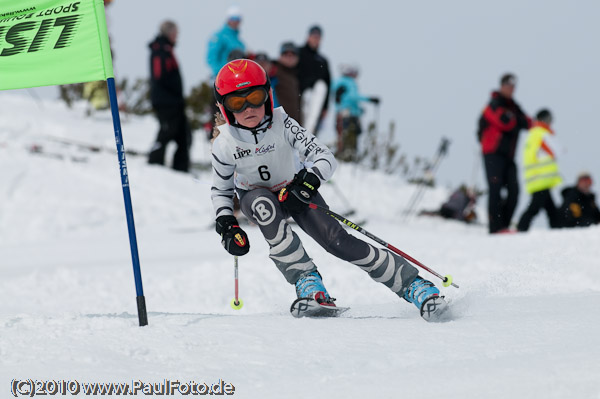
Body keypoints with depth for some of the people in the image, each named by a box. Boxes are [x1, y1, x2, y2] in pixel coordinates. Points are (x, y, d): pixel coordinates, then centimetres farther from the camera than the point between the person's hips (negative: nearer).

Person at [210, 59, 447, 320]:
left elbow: (325, 157, -26)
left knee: (339, 242, -18)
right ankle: (304, 278, -29)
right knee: (264, 205, -37)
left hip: (295, 191, 0)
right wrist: (226, 225, -19)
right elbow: (220, 190, -4)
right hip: (255, 196, 1)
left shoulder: (281, 125, -24)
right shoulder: (224, 144, -20)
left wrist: (310, 178, -46)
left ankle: (410, 283, -11)